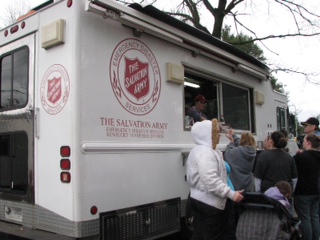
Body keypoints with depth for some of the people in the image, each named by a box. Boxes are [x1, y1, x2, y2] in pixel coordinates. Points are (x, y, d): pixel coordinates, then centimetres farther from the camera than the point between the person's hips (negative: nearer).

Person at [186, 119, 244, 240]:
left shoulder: (197, 150, 14)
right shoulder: (207, 153, -21)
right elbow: (211, 181, -30)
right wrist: (231, 194, -27)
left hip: (198, 199, 11)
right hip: (210, 203, -11)